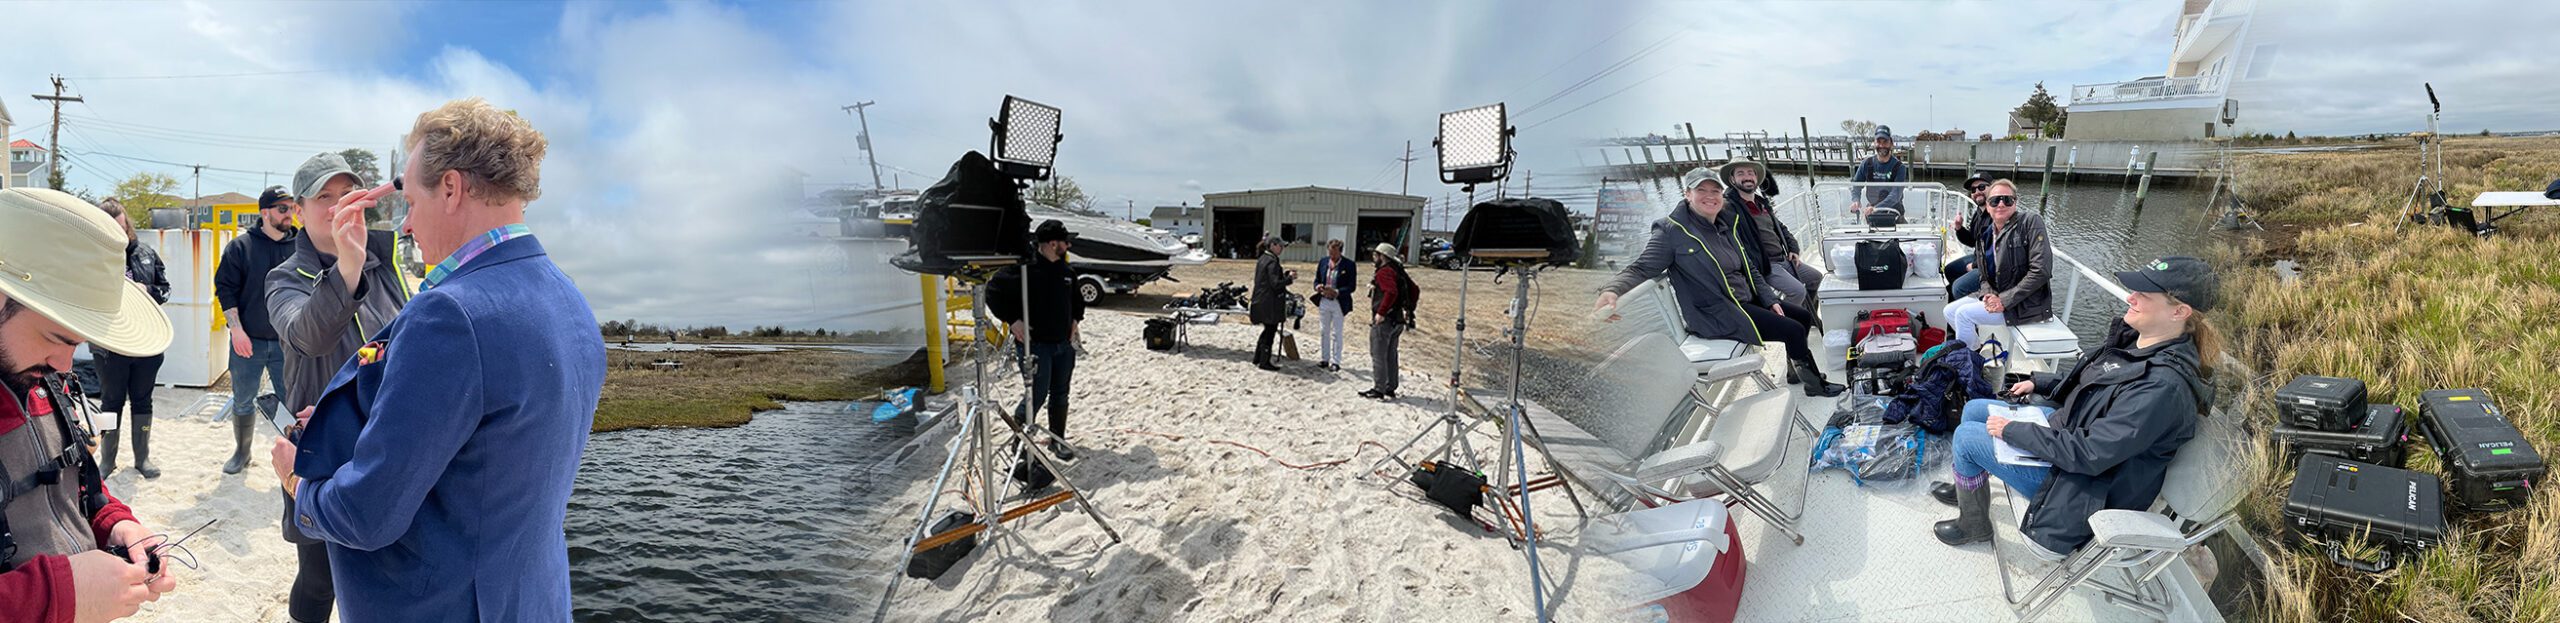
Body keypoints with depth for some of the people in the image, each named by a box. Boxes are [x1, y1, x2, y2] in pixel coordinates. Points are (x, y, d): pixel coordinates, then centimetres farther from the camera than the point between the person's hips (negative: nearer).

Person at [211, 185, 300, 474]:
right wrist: (237, 329, -9)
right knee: (242, 402, 11)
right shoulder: (240, 247, -1)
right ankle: (241, 453, 27)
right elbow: (225, 289, -1)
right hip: (248, 341, 0)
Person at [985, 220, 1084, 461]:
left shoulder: (1067, 271, 9)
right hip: (1035, 345, -7)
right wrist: (1013, 320, -16)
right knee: (1037, 396, -8)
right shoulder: (1024, 268, -15)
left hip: (1064, 344, 7)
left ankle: (1057, 440, 27)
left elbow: (1077, 299, 28)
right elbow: (993, 291, -15)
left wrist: (1075, 319, 14)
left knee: (1060, 395, 13)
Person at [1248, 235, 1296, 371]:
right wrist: (1289, 278, -10)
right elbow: (1275, 284, -22)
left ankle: (1257, 359, 24)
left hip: (1260, 301, 9)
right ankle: (1264, 362, 8)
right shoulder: (1272, 262, -18)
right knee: (1270, 331, 1)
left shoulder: (1261, 260, 12)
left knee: (1268, 330, 20)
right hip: (1270, 303, -9)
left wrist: (1284, 274, 11)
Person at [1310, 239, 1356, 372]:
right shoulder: (1323, 262, 5)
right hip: (1324, 301, 5)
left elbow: (1352, 286, -10)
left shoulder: (1349, 265, -9)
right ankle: (1324, 358, 23)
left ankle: (1335, 362, 7)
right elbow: (1317, 280, 13)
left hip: (1338, 303, -5)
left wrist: (1336, 292, -24)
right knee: (1324, 332, 12)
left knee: (1336, 334, 1)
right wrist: (1318, 287, -11)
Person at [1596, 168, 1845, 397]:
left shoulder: (1727, 224, 7)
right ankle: (1816, 385, 9)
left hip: (1747, 300, 8)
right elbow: (1641, 268, -19)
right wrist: (1612, 290, -39)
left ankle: (1796, 372, 31)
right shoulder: (1673, 231, -15)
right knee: (1793, 330, -14)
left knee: (1804, 316, 11)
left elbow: (1750, 269, 17)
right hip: (1716, 315, -8)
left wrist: (1771, 300, 7)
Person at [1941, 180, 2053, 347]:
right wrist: (1988, 295, -11)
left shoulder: (2031, 222, -13)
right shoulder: (1985, 233, 8)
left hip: (2026, 303, -8)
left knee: (1964, 313, -19)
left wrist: (2004, 300, -21)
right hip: (1995, 296, 8)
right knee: (1950, 311, 2)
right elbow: (1983, 275, 13)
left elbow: (2041, 271, -20)